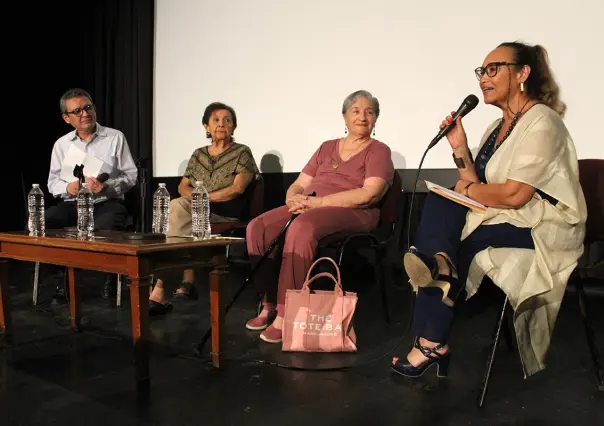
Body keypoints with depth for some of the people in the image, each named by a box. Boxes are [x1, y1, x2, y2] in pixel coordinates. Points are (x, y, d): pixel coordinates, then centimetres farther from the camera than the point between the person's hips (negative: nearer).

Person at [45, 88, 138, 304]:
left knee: (106, 229, -37)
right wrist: (67, 187, -9)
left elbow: (130, 176, 1)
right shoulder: (61, 144, 14)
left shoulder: (115, 138, 5)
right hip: (72, 204, 4)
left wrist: (107, 186, -17)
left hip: (107, 203, -3)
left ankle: (111, 277, -7)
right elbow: (52, 182, 15)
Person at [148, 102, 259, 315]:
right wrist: (194, 196, -7)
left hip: (227, 214, -5)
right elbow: (182, 187, 16)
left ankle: (161, 289, -29)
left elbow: (237, 189, -8)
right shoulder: (198, 154, 21)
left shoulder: (242, 152, 5)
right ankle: (186, 283, -28)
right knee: (177, 207, -30)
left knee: (177, 207, -29)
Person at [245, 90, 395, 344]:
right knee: (257, 228, -19)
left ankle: (286, 314, -31)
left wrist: (318, 201, -17)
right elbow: (299, 184, 18)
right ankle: (269, 303, -13)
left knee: (300, 229, -37)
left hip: (351, 213, -6)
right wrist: (293, 199, -8)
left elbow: (369, 195, -11)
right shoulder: (326, 148, 23)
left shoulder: (378, 151, 6)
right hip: (309, 208, 6)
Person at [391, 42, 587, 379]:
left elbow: (513, 195, -25)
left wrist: (467, 189, -9)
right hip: (503, 220, 8)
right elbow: (477, 188, 6)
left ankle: (433, 343, -12)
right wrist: (460, 149, -5)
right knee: (438, 204, -11)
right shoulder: (498, 127, 12)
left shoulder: (542, 123, -16)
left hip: (542, 232, -8)